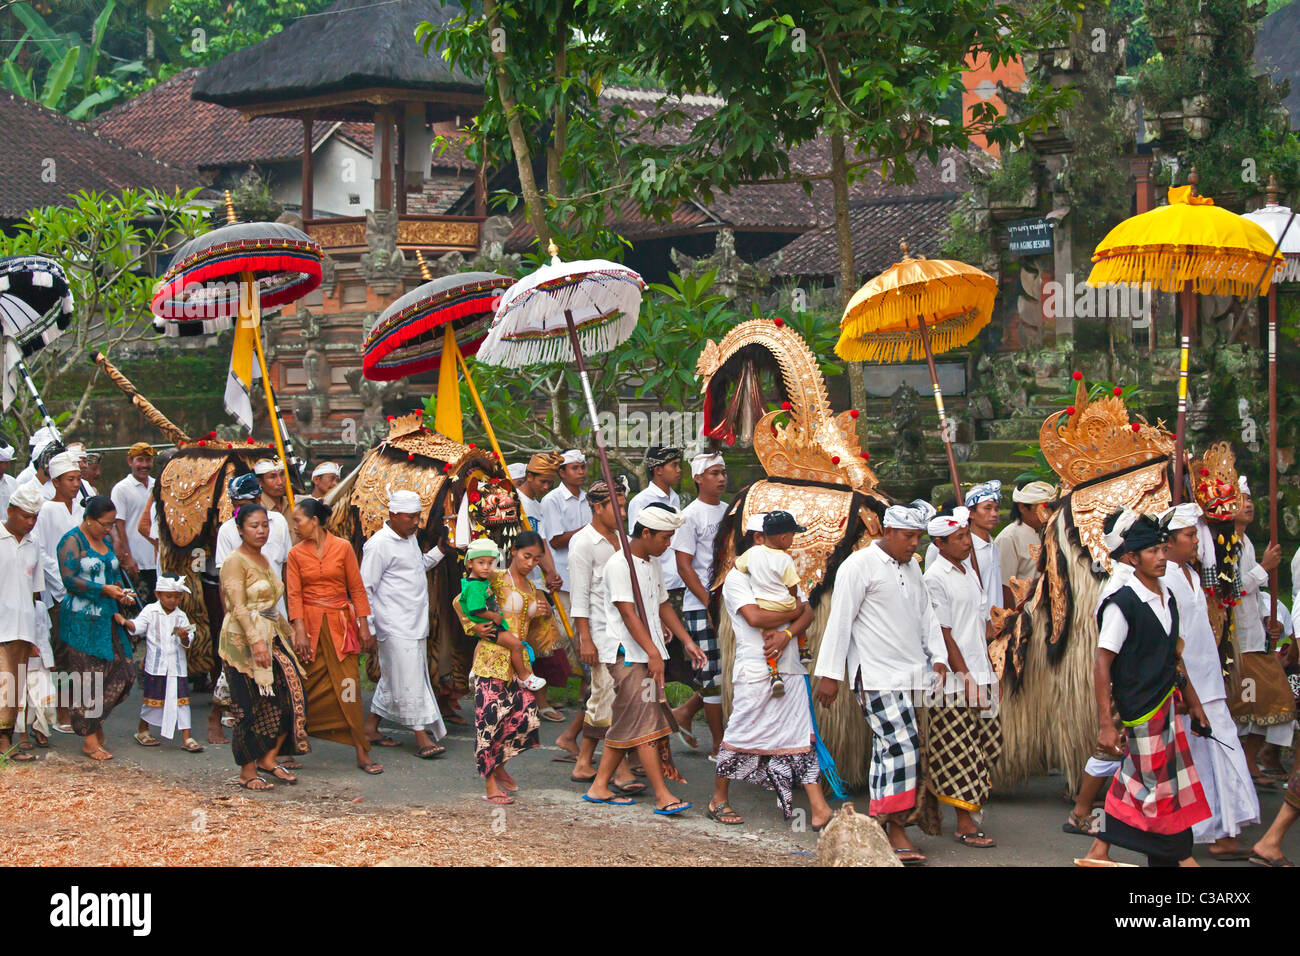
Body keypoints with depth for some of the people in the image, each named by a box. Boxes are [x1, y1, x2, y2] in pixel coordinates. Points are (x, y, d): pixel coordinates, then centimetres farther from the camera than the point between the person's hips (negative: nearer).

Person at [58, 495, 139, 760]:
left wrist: (121, 594, 6)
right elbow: (70, 580, -15)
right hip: (82, 620, -8)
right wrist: (105, 590, -18)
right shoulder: (72, 542, -7)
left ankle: (96, 719, 21)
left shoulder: (107, 541, 17)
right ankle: (90, 740, -1)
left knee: (123, 673, 1)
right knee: (88, 678, -7)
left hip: (108, 619, 8)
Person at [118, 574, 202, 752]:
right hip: (156, 664, -2)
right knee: (153, 697, 7)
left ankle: (186, 737, 0)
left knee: (181, 699, -2)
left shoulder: (181, 616, 5)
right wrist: (125, 622, -26)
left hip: (176, 665, 2)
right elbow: (137, 627, -8)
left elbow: (187, 642, 1)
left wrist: (184, 637, -21)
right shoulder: (151, 611, 1)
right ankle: (143, 730, 27)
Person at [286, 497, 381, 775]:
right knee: (305, 687, 3)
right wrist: (300, 631, -10)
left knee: (348, 686, -4)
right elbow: (294, 595, -1)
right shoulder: (296, 554, 3)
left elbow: (357, 589, 3)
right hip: (309, 624, 1)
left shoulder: (342, 548, 0)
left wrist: (363, 626, 0)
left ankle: (362, 753, -1)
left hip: (339, 623, -1)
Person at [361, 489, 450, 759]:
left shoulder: (410, 538, 13)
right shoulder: (379, 544, -14)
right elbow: (365, 589, -13)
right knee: (409, 679, -8)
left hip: (416, 624, 9)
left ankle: (371, 727, 25)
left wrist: (440, 550, 14)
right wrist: (369, 628, -15)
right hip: (395, 628, -9)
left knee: (393, 678, 14)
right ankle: (422, 737, -6)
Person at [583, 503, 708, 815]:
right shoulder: (620, 564, -13)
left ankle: (599, 787, 18)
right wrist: (653, 652, -24)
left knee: (626, 724, 11)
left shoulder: (653, 564, 16)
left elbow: (662, 606, 24)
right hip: (626, 654, -9)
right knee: (645, 723, -10)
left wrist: (687, 641, 18)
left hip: (647, 655, 9)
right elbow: (628, 613, -19)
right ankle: (663, 796, -11)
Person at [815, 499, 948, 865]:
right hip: (876, 676, -7)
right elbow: (840, 620, -7)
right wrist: (830, 674, -9)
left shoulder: (911, 567, 19)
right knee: (900, 746, -14)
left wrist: (938, 657, 11)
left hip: (913, 672, 7)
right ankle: (894, 831, -10)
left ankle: (881, 821, 10)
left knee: (890, 749, 6)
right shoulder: (860, 565, -6)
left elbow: (926, 614, 24)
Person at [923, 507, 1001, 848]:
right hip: (954, 679, -8)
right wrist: (964, 673, -15)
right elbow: (942, 632, -14)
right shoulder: (935, 577, -11)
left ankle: (937, 787, 26)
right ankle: (965, 825, 1)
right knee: (960, 753, -3)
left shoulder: (969, 573, 14)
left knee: (988, 744, 10)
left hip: (979, 675, 8)